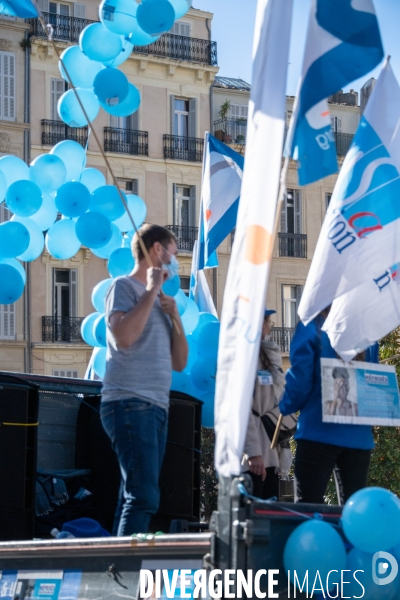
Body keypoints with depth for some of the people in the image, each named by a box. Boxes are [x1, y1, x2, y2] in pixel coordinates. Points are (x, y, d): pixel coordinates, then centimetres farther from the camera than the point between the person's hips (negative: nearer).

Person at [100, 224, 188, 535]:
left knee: (136, 497, 5)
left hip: (156, 408, 9)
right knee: (144, 497, -17)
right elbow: (124, 337, -20)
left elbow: (180, 363, 19)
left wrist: (175, 316, 6)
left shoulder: (158, 300, 22)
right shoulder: (125, 287, 0)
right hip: (130, 405, -8)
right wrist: (152, 290, -10)